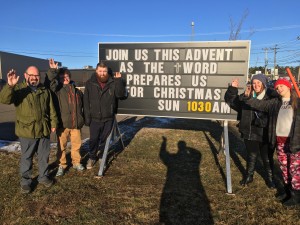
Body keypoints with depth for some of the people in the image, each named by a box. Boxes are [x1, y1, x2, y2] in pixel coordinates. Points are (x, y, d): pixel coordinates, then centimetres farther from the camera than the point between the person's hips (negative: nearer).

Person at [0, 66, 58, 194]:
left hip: (43, 130, 3)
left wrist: (53, 123, 7)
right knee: (26, 157, 10)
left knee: (44, 156, 15)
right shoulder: (18, 89, -5)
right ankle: (25, 181, 26)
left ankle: (43, 177, 33)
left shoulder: (45, 90, 7)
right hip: (27, 131, -3)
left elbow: (51, 109, 11)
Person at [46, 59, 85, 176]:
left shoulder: (77, 91, 14)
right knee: (61, 146, 5)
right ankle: (62, 165, 20)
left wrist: (82, 119, 18)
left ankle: (76, 162, 29)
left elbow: (83, 105, 22)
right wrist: (52, 71, -31)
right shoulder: (57, 89, 1)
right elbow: (50, 82, -21)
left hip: (76, 123, 3)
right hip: (62, 123, -3)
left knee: (77, 144, 11)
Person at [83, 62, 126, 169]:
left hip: (108, 118, 0)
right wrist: (87, 117, -6)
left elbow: (120, 94, -13)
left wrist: (119, 80, -21)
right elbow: (86, 102, -3)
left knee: (104, 139, 13)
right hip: (95, 118, 0)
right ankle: (92, 157, 28)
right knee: (93, 139, 8)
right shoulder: (90, 83, -4)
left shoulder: (113, 83, -3)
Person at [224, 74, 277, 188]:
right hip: (250, 133, 2)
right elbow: (231, 101, 6)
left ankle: (269, 178, 39)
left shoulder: (272, 96, -12)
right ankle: (249, 176, 39)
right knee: (251, 157, 19)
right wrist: (233, 88, -9)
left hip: (266, 134, -2)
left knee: (267, 158, 17)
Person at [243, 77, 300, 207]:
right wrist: (247, 98, -3)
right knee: (284, 167, 16)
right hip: (279, 141, 5)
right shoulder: (275, 103, 9)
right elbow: (259, 104, 10)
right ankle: (287, 190, 33)